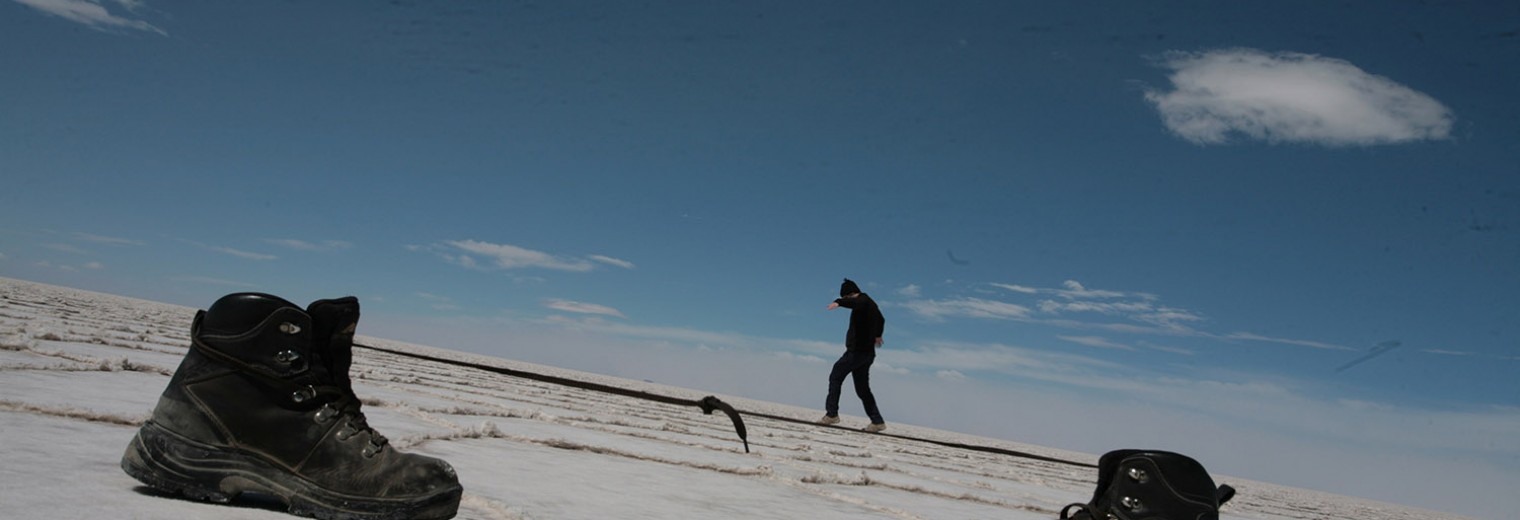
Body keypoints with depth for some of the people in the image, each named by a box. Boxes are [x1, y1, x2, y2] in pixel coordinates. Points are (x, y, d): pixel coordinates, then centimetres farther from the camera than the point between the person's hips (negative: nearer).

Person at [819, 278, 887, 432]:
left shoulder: (863, 300, -9)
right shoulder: (870, 304, 20)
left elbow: (852, 302, -35)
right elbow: (880, 319, 40)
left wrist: (838, 302, -55)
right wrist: (877, 335, 59)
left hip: (857, 350, -10)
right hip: (867, 352, 10)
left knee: (835, 377, -4)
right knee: (862, 388, 12)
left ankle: (832, 414, -8)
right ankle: (877, 421, 9)